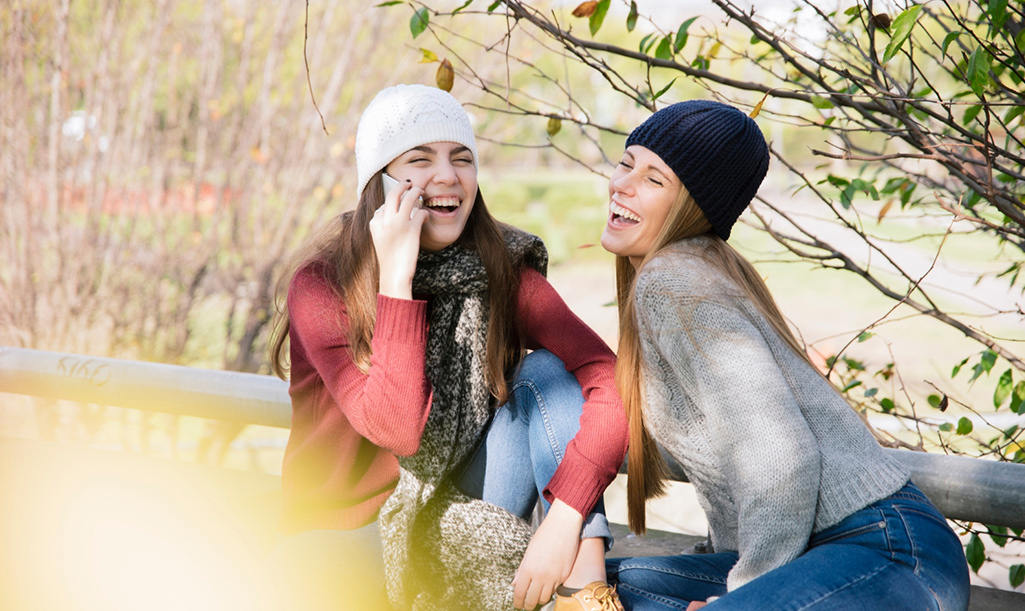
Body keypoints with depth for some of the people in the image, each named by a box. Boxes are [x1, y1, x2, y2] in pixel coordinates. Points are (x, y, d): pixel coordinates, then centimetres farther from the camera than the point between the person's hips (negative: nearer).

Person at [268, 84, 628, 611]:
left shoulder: (502, 271, -5)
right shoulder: (320, 285, -13)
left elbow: (610, 380, -18)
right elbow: (395, 428, -25)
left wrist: (564, 520, -31)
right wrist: (396, 277, -27)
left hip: (460, 523, 4)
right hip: (348, 534, -4)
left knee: (546, 373, -17)